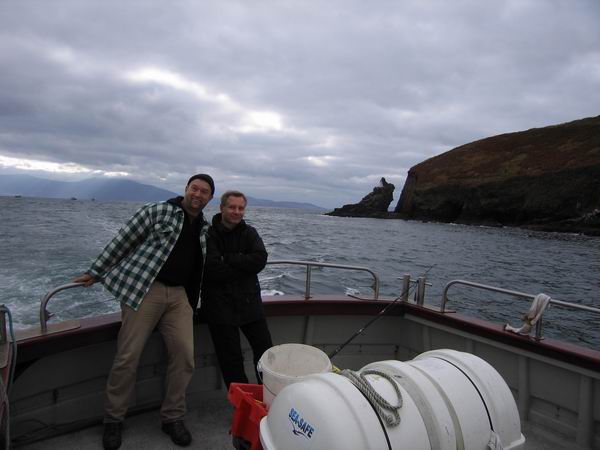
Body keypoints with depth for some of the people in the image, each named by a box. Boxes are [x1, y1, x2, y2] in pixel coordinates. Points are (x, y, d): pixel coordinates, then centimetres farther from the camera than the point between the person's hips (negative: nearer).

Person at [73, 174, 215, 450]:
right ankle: (113, 419, 20)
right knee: (128, 357, -1)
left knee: (184, 355, -3)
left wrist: (193, 301, 17)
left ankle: (172, 417, 15)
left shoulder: (205, 229, 14)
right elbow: (122, 241, 1)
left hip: (179, 295, 5)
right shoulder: (156, 211, -1)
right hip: (143, 289, -4)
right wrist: (95, 273, 1)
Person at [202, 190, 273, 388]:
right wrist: (243, 266, -11)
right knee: (231, 359, 5)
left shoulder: (249, 233, 7)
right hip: (220, 304, -3)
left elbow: (260, 259, -10)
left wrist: (227, 259, -14)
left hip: (250, 301, 4)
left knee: (265, 351, 7)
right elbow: (212, 270, -19)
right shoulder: (209, 234, -6)